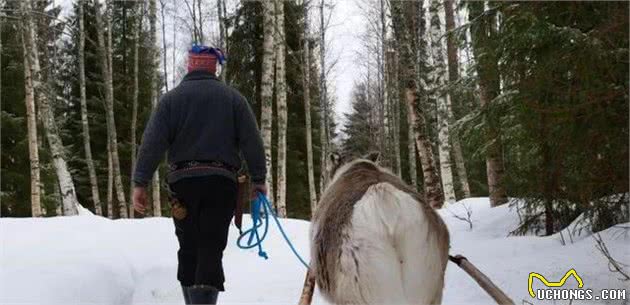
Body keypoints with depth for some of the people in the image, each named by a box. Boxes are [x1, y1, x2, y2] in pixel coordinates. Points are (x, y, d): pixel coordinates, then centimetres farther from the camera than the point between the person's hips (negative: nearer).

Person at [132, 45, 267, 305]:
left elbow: (152, 143, -3)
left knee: (188, 248, 13)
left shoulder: (172, 98, 5)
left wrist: (140, 183, -2)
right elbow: (252, 141, 1)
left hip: (183, 180, 1)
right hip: (221, 181, -1)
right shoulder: (233, 97, 6)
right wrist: (258, 179, 6)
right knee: (211, 248, -1)